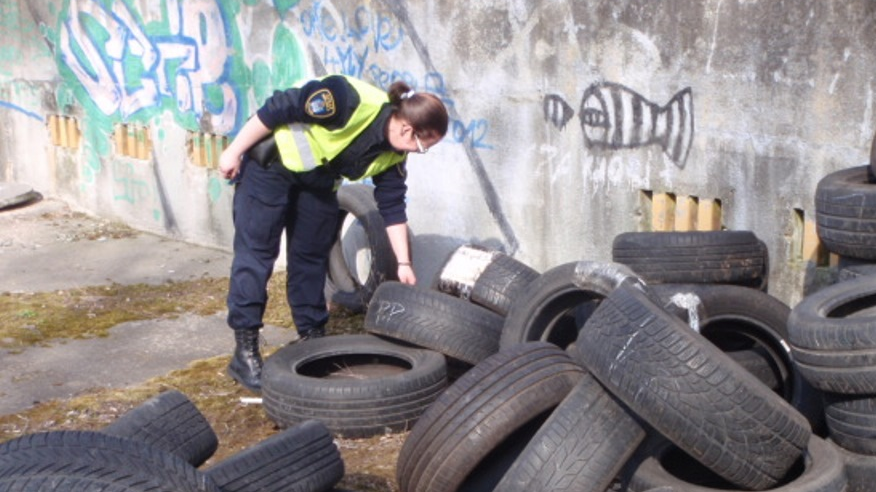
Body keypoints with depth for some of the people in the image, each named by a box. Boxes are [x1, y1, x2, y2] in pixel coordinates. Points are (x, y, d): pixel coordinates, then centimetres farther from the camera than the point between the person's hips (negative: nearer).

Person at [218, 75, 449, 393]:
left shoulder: (392, 155, -9)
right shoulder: (351, 101, -32)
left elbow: (393, 206, 1)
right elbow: (276, 109, -26)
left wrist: (403, 263, 1)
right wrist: (234, 151, -20)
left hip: (318, 180, 7)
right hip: (271, 162, -7)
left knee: (313, 256, 7)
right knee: (256, 252, -8)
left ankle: (312, 340, 18)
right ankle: (245, 352, -6)